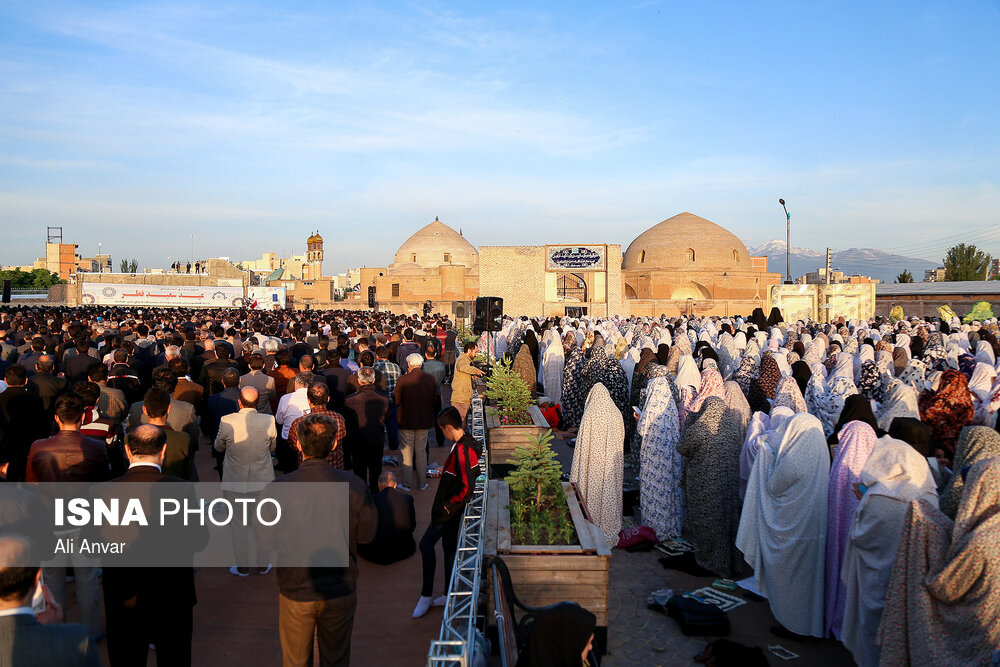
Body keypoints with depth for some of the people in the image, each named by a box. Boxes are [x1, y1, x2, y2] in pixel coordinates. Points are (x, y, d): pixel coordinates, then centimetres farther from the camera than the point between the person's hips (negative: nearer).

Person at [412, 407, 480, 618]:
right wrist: (446, 472, 17)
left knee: (426, 544, -1)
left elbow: (467, 487, -29)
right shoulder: (470, 443, 3)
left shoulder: (461, 450, -27)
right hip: (453, 507, 10)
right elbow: (473, 473, 17)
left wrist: (448, 505, -17)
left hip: (448, 510, -10)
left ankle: (426, 597, 9)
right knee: (449, 546, 17)